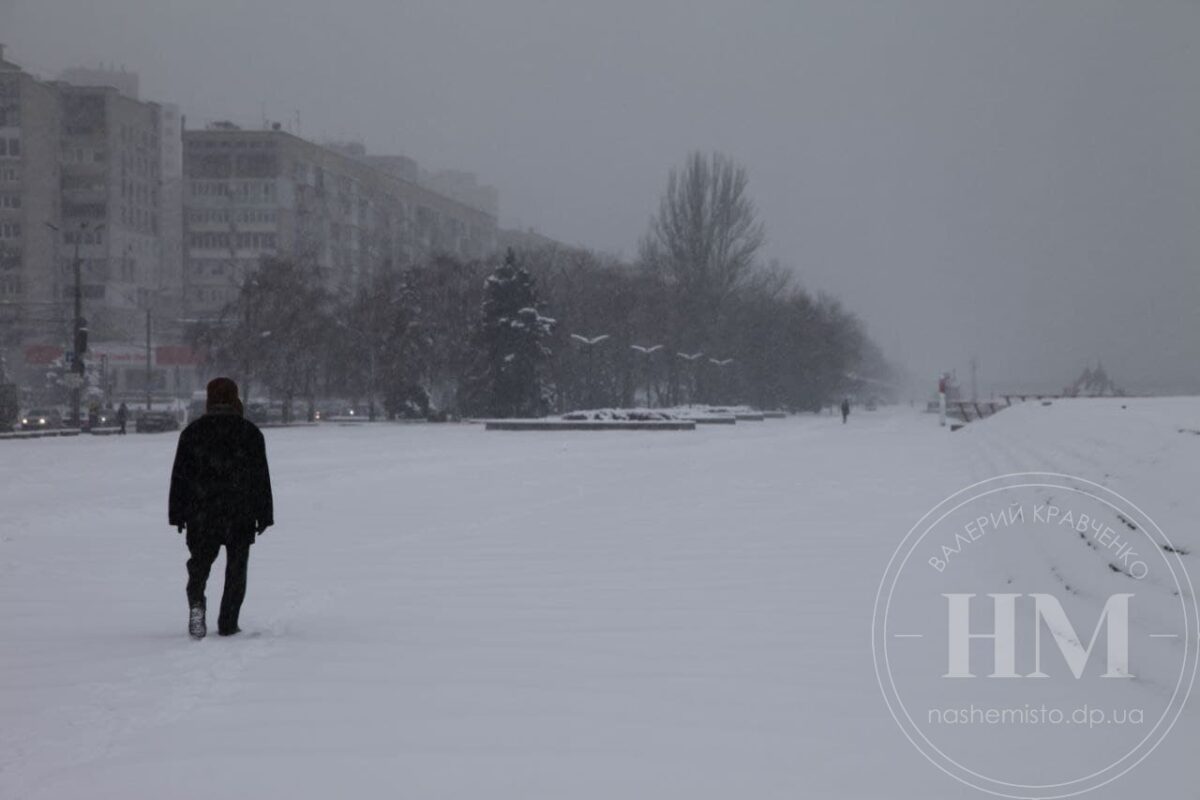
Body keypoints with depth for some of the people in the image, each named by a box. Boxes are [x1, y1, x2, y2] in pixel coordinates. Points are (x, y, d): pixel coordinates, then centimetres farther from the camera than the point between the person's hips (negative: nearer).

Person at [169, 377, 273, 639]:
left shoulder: (192, 432, 3)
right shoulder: (250, 432, 1)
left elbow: (179, 477, 3)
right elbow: (261, 477, 0)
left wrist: (178, 514, 8)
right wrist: (264, 515, 5)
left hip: (201, 512, 1)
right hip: (241, 515, -1)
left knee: (200, 562, 11)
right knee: (236, 567, 7)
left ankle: (196, 603, -16)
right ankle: (228, 624, 3)